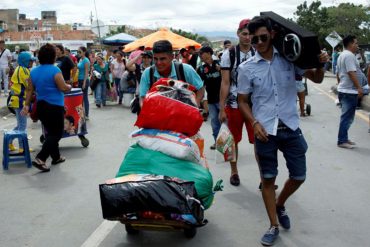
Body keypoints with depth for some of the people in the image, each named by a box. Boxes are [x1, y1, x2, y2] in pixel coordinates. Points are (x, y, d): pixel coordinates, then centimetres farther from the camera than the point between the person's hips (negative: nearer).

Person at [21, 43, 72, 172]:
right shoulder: (54, 70, -16)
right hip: (55, 107, -8)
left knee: (50, 132, 20)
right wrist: (70, 86, 3)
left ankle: (56, 157, 30)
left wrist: (27, 105, 12)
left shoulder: (34, 71, 6)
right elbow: (63, 88, -18)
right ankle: (40, 159, -12)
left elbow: (30, 90, 9)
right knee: (56, 133, 0)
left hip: (41, 106, 8)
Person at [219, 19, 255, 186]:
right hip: (233, 105, -1)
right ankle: (234, 172, 29)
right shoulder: (228, 54, -3)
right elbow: (225, 83, -4)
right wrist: (221, 109, -6)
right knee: (233, 141, 11)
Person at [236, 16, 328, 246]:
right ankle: (274, 226, 20)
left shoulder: (289, 59, 0)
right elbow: (243, 101, 4)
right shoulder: (246, 68, -2)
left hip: (291, 127, 2)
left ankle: (280, 205, 38)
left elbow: (316, 79, 9)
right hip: (265, 130, -1)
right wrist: (255, 123, -11)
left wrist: (320, 64, -12)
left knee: (299, 176, 8)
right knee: (268, 178, 5)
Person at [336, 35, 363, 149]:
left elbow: (338, 73, 23)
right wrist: (359, 87, -21)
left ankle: (344, 139, 19)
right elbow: (351, 73, -22)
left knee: (346, 117, 14)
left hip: (343, 90, 11)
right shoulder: (349, 55, -15)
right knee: (347, 117, -7)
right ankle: (342, 141, -4)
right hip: (349, 91, -11)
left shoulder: (341, 55, 18)